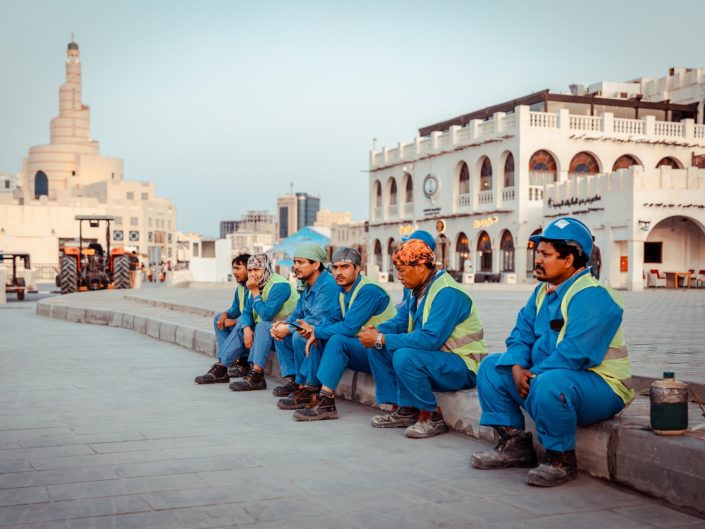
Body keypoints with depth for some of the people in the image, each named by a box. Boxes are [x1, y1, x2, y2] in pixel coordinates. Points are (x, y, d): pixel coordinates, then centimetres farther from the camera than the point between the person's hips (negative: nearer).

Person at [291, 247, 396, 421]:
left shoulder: (368, 291, -20)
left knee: (337, 340, -28)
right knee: (320, 340, 6)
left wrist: (317, 332, -13)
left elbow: (348, 327, -26)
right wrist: (314, 329, -8)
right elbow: (333, 320, 14)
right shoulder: (343, 291, 8)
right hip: (361, 348, 10)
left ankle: (326, 403, -29)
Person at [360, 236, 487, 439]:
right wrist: (377, 332, -8)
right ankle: (402, 410, 5)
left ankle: (432, 417, -14)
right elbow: (399, 321, 16)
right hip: (434, 357, 10)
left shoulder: (447, 293, -23)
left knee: (404, 357, -33)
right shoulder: (418, 290, 7)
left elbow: (430, 339, -32)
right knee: (376, 348, 4)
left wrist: (381, 339, -26)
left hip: (462, 367, -10)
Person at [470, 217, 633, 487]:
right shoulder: (542, 292, 11)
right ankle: (515, 443, 5)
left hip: (600, 386, -9)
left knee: (549, 383, -40)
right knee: (491, 366, 7)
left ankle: (561, 458, -17)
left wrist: (534, 375, -21)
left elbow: (574, 353, -29)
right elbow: (520, 335, 9)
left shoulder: (592, 296, -21)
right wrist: (517, 368, -10)